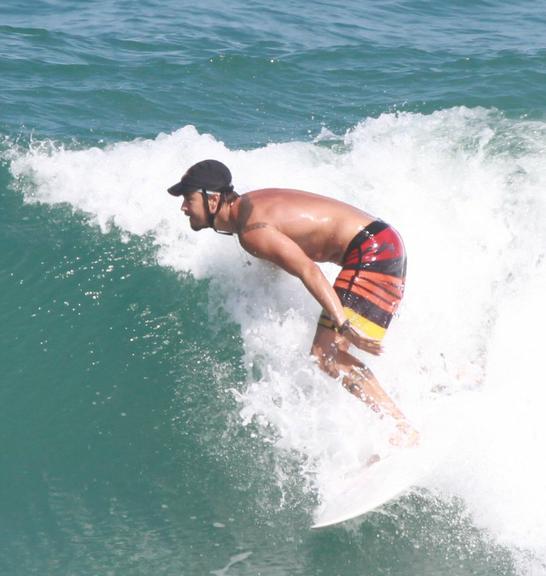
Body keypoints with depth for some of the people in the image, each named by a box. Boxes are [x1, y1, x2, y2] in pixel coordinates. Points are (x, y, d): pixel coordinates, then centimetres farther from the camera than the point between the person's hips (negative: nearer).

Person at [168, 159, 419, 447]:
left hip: (373, 251, -10)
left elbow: (308, 271, -27)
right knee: (324, 353, 12)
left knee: (327, 355, -17)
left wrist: (345, 326, -31)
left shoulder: (252, 230, -19)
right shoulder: (247, 204, 11)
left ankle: (403, 429, -16)